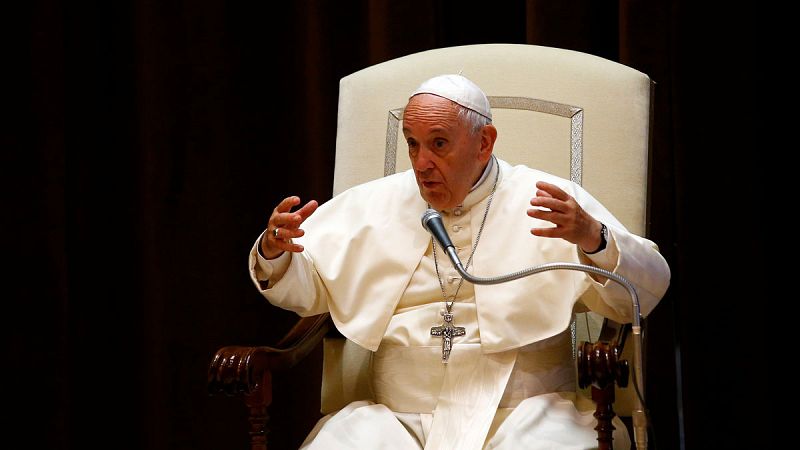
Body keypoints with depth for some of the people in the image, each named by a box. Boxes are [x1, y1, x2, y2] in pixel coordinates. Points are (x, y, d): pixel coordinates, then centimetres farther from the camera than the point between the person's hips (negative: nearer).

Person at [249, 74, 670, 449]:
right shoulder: (370, 205, 13)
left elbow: (647, 291, -2)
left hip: (523, 415, -2)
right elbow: (304, 288, 19)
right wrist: (274, 252, -4)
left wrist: (592, 239, -22)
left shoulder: (551, 202, 4)